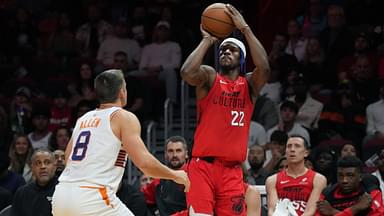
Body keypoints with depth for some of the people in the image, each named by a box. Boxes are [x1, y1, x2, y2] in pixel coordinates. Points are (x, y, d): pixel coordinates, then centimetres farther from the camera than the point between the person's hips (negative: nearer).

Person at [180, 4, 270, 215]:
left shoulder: (249, 84, 9)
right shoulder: (209, 77, 2)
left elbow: (264, 67, -14)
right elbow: (187, 72, -21)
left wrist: (245, 29, -13)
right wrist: (207, 40, -10)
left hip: (232, 170, 3)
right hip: (203, 166, -3)